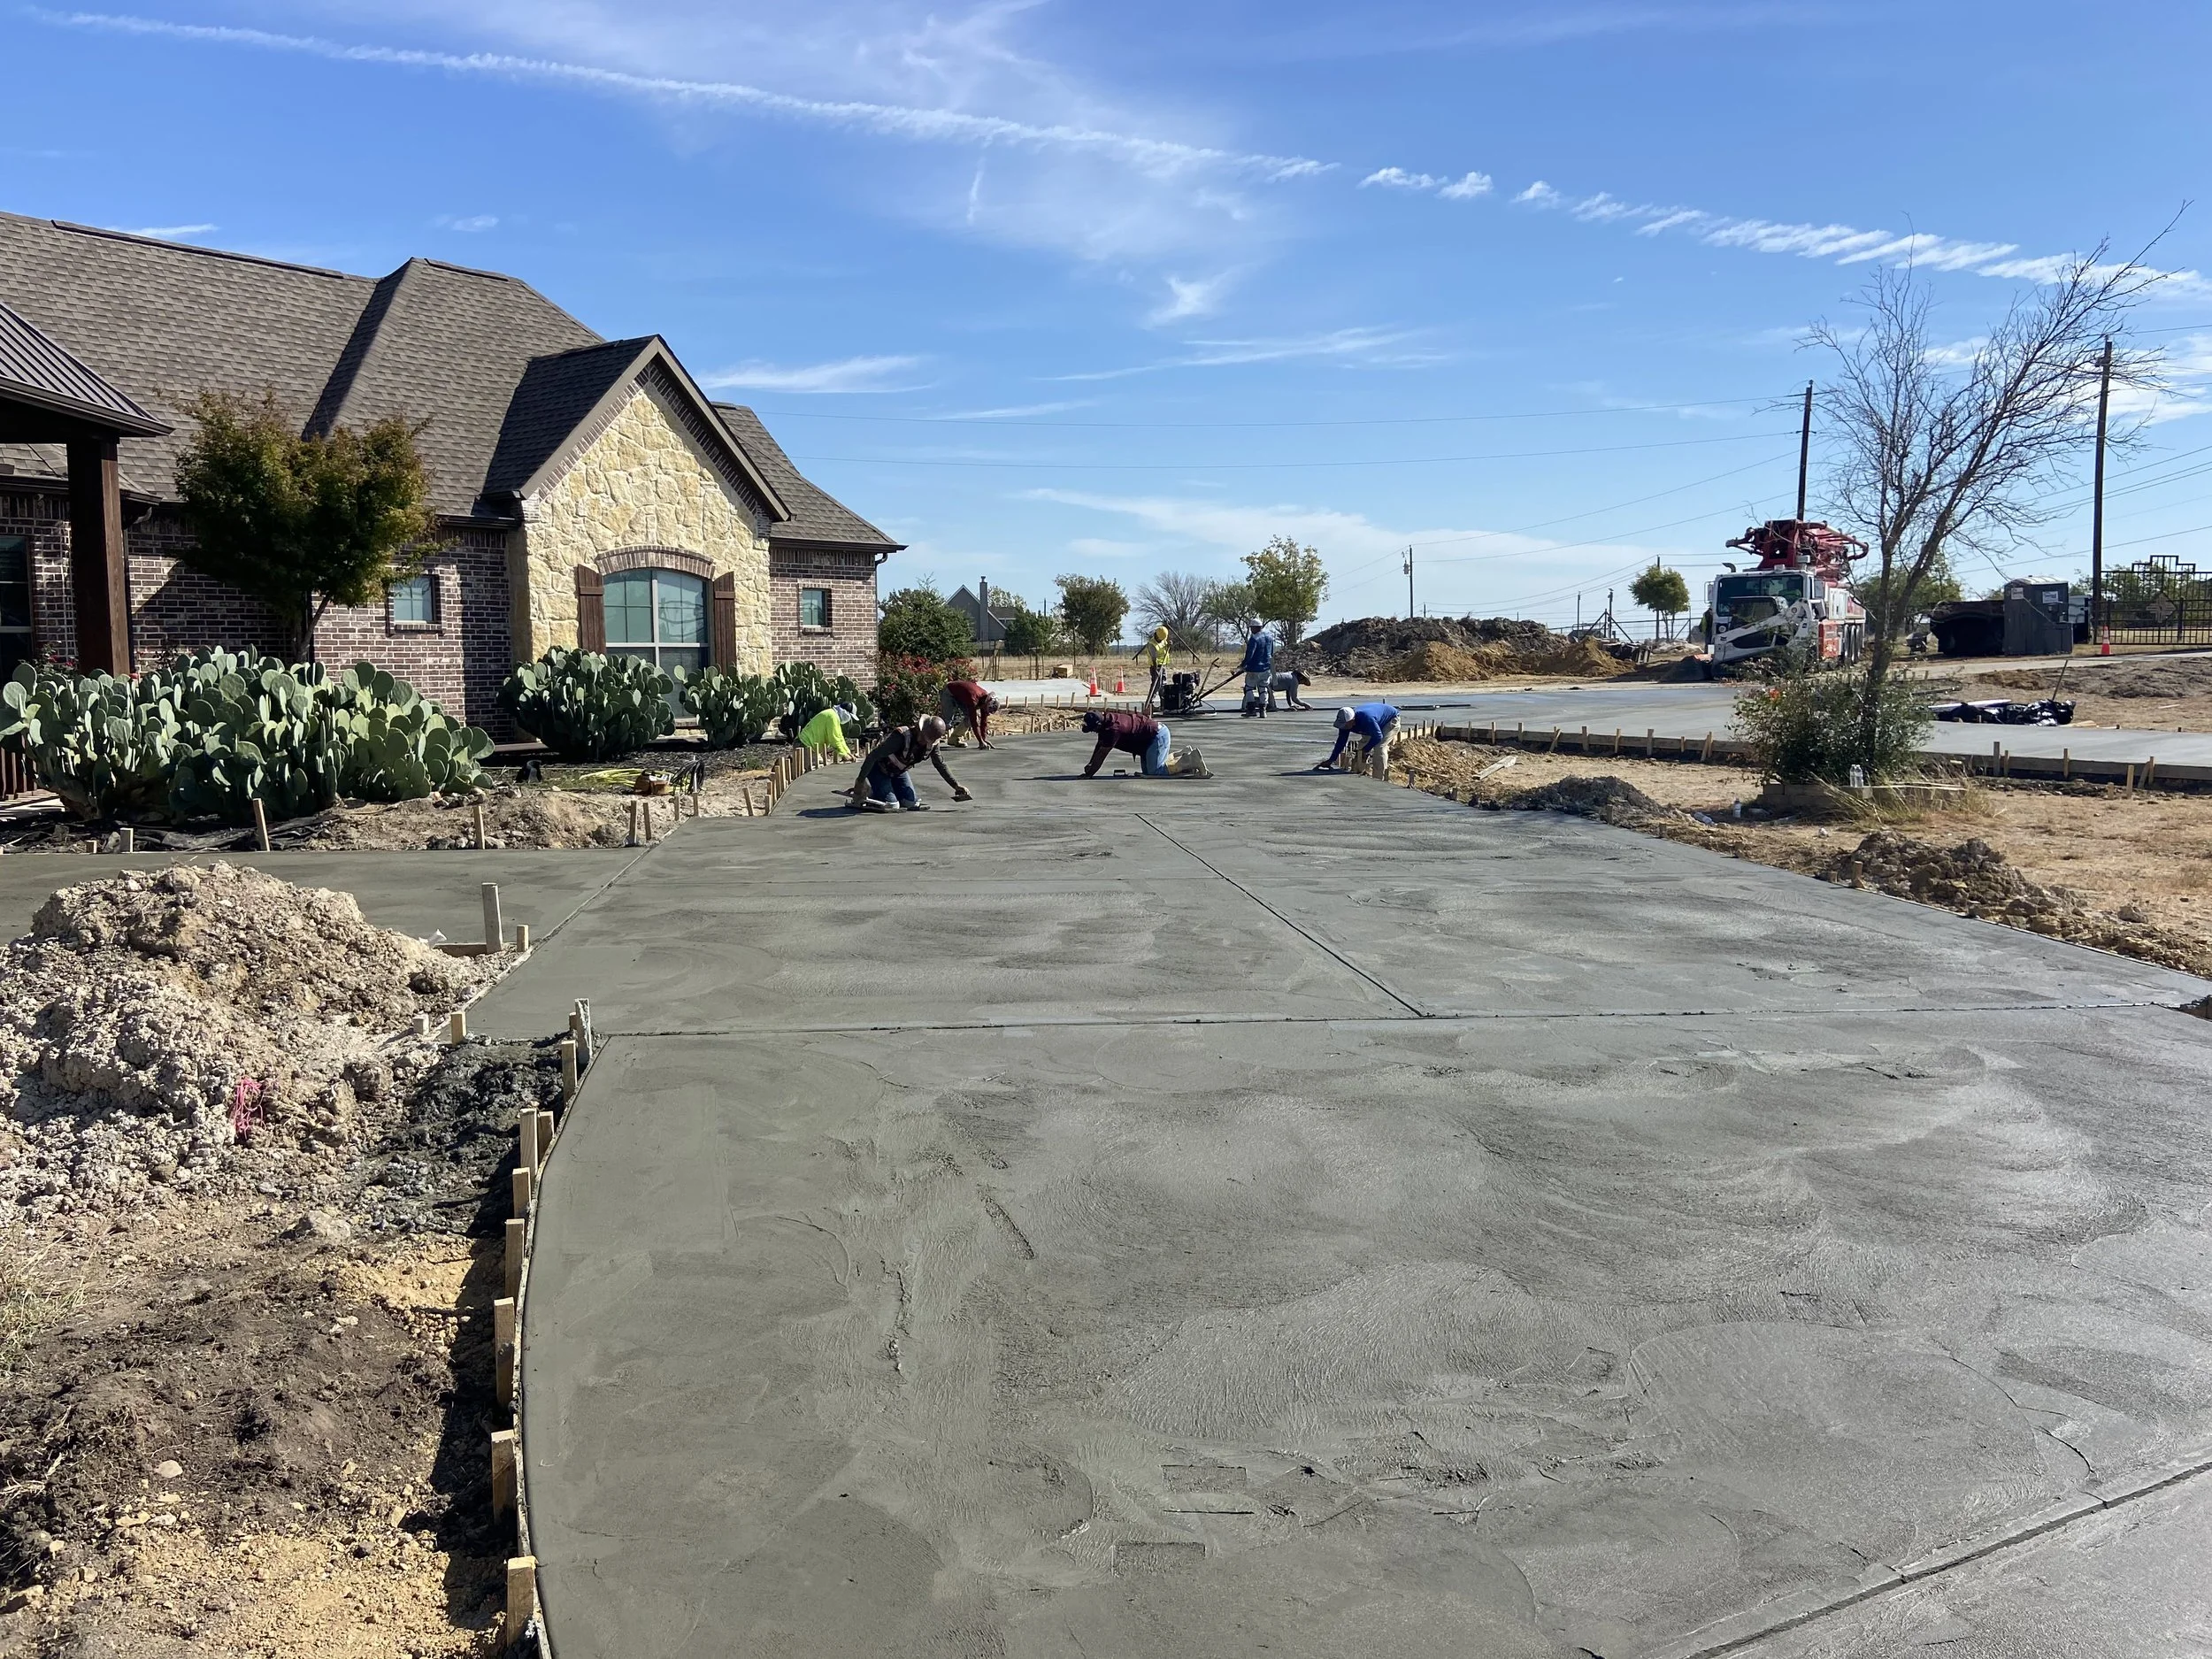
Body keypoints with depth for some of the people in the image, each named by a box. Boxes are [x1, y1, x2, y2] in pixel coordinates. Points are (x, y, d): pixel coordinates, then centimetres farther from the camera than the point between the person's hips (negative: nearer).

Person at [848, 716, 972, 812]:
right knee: (890, 804, -20)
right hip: (879, 769, -7)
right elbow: (873, 756, -35)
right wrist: (860, 781, -34)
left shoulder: (933, 743, -15)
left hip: (899, 772, 7)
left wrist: (957, 785, -6)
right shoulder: (902, 736, -37)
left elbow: (941, 765, 2)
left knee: (911, 803, 0)